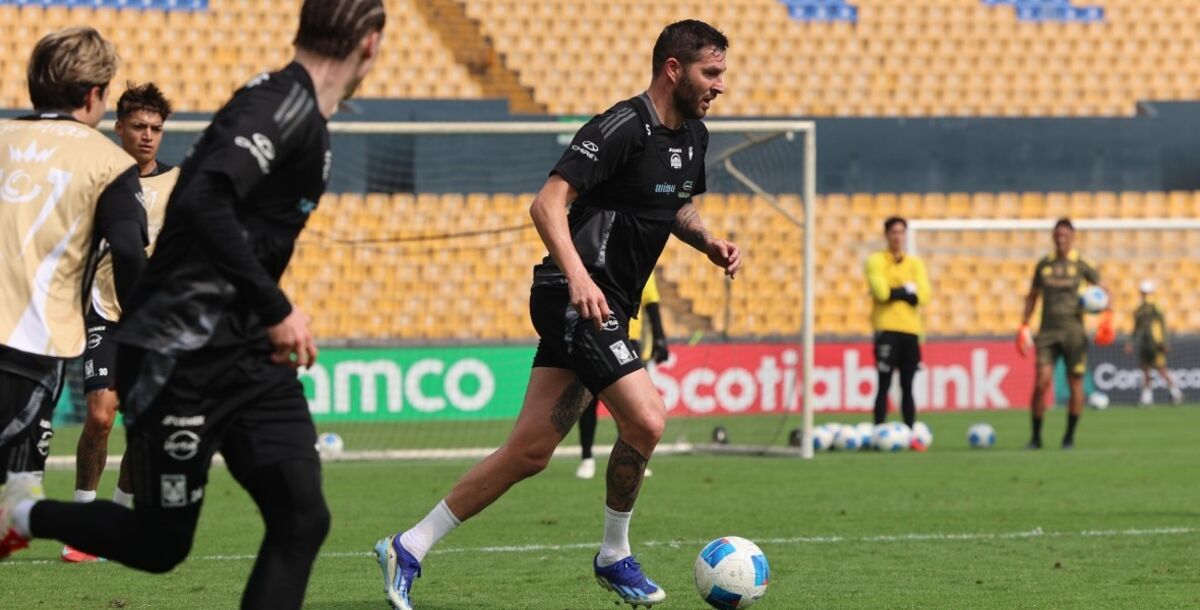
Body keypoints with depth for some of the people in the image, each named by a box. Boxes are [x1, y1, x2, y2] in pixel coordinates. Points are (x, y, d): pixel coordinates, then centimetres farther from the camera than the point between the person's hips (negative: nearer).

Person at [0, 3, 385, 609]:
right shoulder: (282, 105, -17)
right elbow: (203, 201, -30)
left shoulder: (304, 117, 13)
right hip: (177, 357, -9)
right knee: (159, 545, 3)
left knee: (302, 519, -4)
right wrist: (276, 310, -24)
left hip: (247, 351, 9)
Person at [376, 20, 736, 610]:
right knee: (646, 421, -19)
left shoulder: (692, 137, 12)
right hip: (577, 298, -9)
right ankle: (614, 557, 3)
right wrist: (577, 275, -35)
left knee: (529, 452, 6)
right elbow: (547, 203, -22)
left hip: (605, 309, 9)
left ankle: (408, 549, 12)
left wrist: (707, 241, 10)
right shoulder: (622, 128, -16)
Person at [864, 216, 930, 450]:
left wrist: (894, 292, -6)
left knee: (907, 385, 5)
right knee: (885, 383, -7)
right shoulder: (876, 261, 3)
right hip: (887, 328, -4)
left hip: (910, 329, 4)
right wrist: (907, 290, -4)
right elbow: (881, 291, -14)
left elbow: (922, 295, -1)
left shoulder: (915, 263, 13)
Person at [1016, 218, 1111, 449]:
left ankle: (1069, 436, 15)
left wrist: (1107, 315, -13)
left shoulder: (1082, 264, 0)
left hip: (1073, 332, -2)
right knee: (1041, 382, -9)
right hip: (1048, 332, 2)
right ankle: (1036, 437, -1)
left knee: (1075, 384, 2)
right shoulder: (1044, 264, 10)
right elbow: (1033, 296, 19)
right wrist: (1024, 326, 12)